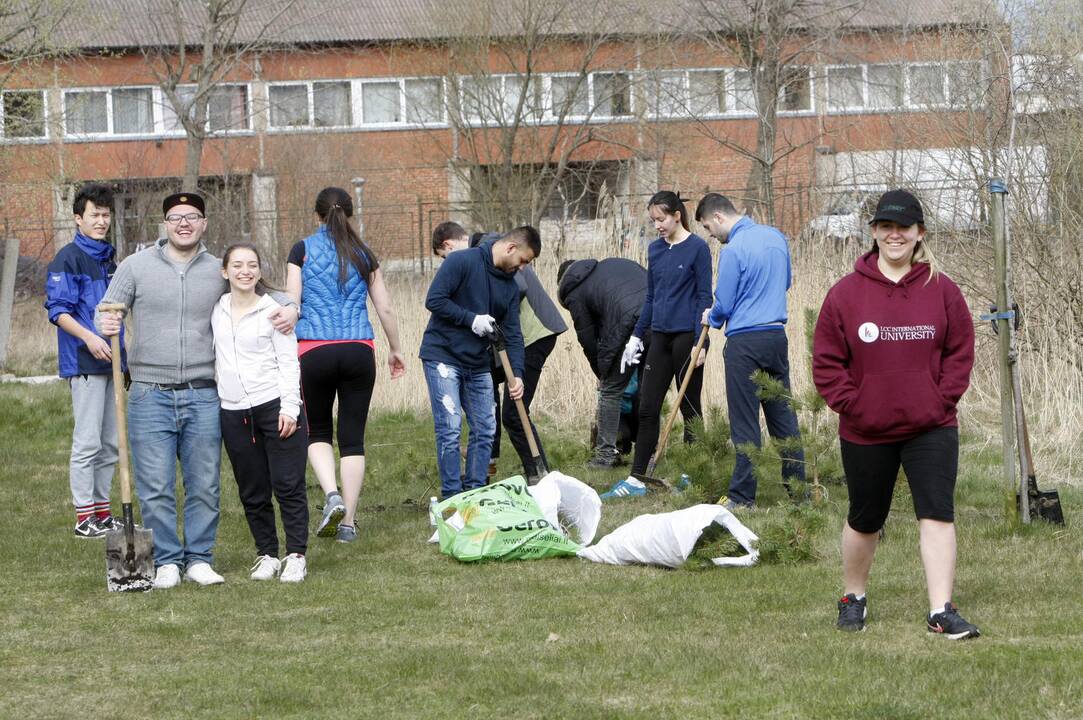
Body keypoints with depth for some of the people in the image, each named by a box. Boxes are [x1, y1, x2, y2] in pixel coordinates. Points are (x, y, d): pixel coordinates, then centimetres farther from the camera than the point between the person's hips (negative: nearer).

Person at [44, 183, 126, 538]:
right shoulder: (68, 258, -8)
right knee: (87, 442, -7)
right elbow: (58, 309, -13)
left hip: (111, 360, 8)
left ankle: (102, 512, 18)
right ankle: (84, 516, -3)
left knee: (110, 443, 11)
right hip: (85, 363, -8)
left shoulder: (108, 257, 16)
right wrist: (88, 337, -26)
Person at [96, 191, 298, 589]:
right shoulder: (136, 266, 4)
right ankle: (166, 561, 8)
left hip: (203, 396, 2)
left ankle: (199, 559, 15)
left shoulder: (220, 271, 8)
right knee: (156, 488, -2)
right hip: (150, 395, -2)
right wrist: (106, 324, -19)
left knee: (204, 486, 5)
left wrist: (289, 308, -3)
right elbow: (105, 311, 5)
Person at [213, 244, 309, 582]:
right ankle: (266, 554, 17)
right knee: (252, 492, 7)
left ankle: (296, 555, 2)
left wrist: (289, 407, -10)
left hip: (274, 405, -4)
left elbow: (288, 362, -3)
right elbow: (209, 355, 21)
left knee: (288, 485, -3)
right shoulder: (216, 310, 10)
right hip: (233, 412, 4)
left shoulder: (273, 311, -1)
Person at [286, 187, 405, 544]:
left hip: (314, 351, -1)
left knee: (317, 431, 16)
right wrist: (395, 350, 24)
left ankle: (332, 494, -9)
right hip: (358, 351, 1)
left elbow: (291, 304, -5)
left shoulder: (303, 250, 2)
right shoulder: (363, 254, 8)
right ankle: (348, 521, 6)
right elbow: (385, 308, 10)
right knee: (353, 437, 7)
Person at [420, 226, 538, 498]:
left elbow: (512, 334, 7)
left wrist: (517, 374, -5)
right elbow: (434, 300, -18)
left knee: (485, 429, 6)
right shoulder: (462, 262, -12)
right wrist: (472, 319, -18)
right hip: (443, 356, -7)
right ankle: (451, 498, -6)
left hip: (478, 364, 7)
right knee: (450, 430, -10)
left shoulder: (510, 286, 9)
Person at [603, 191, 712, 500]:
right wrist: (636, 336, 15)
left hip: (686, 336, -6)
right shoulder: (655, 250, 11)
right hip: (660, 336, 6)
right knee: (647, 408, 4)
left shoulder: (697, 248, -7)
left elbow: (704, 297, -9)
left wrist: (700, 343, -14)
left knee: (690, 407, 4)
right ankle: (636, 479, 5)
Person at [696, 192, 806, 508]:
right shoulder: (776, 237, 9)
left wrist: (711, 318, 10)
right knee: (783, 414, 13)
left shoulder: (733, 250, -15)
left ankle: (743, 496, 2)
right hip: (777, 335, 7)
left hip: (744, 342, -7)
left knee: (745, 422, -1)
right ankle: (798, 485, 15)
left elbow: (723, 306, -11)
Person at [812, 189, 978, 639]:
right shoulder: (846, 293, -2)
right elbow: (826, 361, 0)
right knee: (864, 521, 12)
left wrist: (943, 399, -5)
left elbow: (960, 352, 5)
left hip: (931, 429, 0)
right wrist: (852, 405, -8)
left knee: (937, 515, -10)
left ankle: (941, 611, -8)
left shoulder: (942, 290, 1)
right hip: (865, 432, 0)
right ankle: (853, 598, 33)